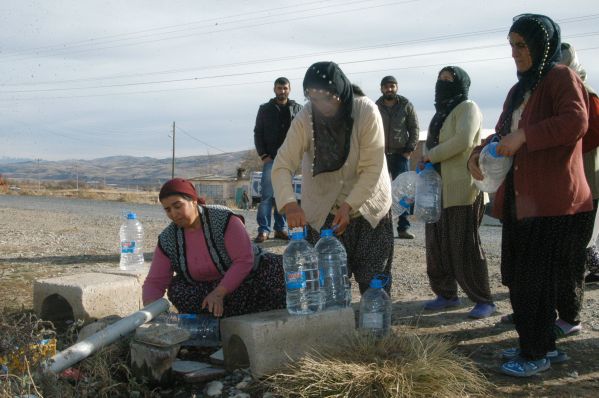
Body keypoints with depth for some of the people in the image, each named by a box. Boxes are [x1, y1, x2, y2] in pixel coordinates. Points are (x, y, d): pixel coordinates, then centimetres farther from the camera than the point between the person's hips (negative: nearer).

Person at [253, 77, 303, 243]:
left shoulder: (297, 109, 10)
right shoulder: (265, 109, 9)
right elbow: (258, 133, 7)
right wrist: (263, 155, -4)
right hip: (271, 159, -1)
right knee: (267, 195, -7)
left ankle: (281, 229, 10)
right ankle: (263, 229, -6)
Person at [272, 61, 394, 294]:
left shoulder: (366, 111, -20)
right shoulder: (305, 118, -16)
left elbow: (372, 169, -19)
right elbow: (282, 166, -22)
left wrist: (349, 206, -28)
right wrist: (289, 204, -39)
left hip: (368, 206, 0)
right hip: (323, 213, 1)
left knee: (374, 283, 6)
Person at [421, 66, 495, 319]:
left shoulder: (468, 108, -6)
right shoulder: (441, 112, 20)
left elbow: (463, 140, -21)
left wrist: (431, 155, -12)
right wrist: (427, 159, 1)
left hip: (462, 189, -8)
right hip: (438, 188, 8)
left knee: (465, 246, -6)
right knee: (436, 243, 8)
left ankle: (483, 301, 3)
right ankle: (446, 294, 20)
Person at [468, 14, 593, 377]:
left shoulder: (562, 78, -6)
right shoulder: (520, 90, 20)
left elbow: (576, 122, -22)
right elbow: (505, 134, 26)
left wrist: (523, 136, -24)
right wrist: (480, 152, 6)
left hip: (553, 203, -8)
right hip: (521, 201, 9)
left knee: (535, 279, -4)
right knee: (520, 278, 11)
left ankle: (537, 354, 8)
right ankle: (543, 344, 24)